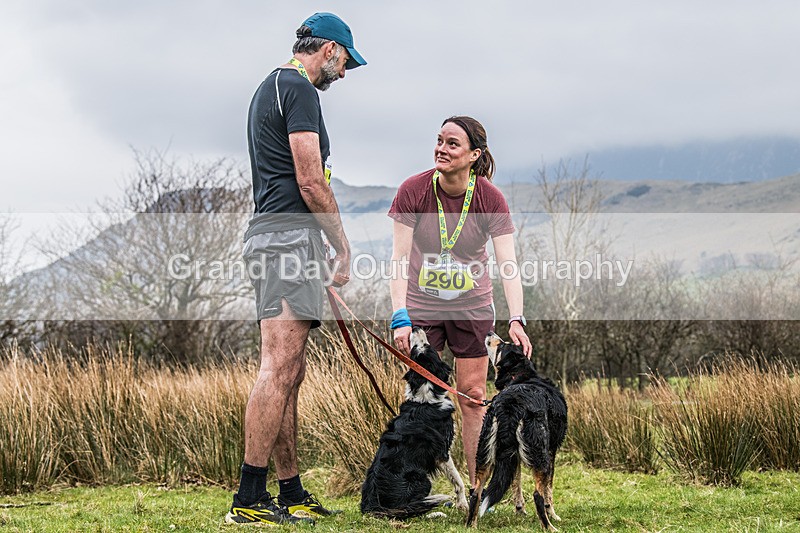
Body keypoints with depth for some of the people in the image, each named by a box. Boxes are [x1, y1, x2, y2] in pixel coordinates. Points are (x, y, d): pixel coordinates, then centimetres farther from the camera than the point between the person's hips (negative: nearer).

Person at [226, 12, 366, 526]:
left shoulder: (270, 87, 24)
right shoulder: (299, 89, -8)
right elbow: (311, 182, -15)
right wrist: (344, 246, -6)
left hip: (272, 235, 11)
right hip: (291, 235, -11)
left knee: (289, 372, 11)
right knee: (280, 368, -14)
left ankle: (292, 493, 14)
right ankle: (250, 498, -16)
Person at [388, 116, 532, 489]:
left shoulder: (490, 199, -15)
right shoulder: (413, 191, -16)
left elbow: (508, 265, -19)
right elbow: (399, 258, -18)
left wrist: (516, 319, -33)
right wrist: (400, 317, -28)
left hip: (472, 305, 1)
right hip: (422, 304, -1)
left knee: (473, 396, 0)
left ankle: (477, 487, 7)